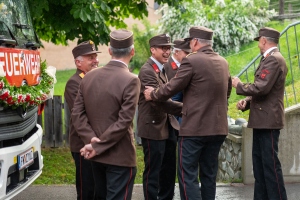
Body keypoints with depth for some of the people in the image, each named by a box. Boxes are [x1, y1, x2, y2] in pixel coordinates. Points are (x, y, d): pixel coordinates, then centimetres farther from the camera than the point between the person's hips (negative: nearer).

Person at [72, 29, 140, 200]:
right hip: (120, 156, -6)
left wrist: (91, 139, -9)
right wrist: (98, 146, -15)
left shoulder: (89, 77, 3)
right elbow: (123, 122, -20)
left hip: (97, 156, 6)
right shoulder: (131, 80, -16)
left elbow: (78, 113, -1)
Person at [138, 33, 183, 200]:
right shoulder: (147, 71, -17)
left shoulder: (161, 69, 13)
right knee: (153, 172, 0)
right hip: (153, 128, -9)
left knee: (169, 170, 16)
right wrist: (183, 108, -28)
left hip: (167, 127, 9)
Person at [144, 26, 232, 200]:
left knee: (188, 175, -3)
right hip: (218, 127, 7)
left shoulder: (191, 61, -12)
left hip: (194, 127, -7)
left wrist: (153, 94, 8)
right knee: (209, 174, 14)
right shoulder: (223, 62, 11)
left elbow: (172, 87, -9)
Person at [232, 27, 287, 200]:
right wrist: (247, 101, 6)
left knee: (270, 164, -8)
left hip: (268, 120, -11)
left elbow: (262, 88, -25)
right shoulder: (271, 59, 18)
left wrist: (239, 86, -8)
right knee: (260, 163, 13)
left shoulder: (273, 59, -15)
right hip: (263, 120, 11)